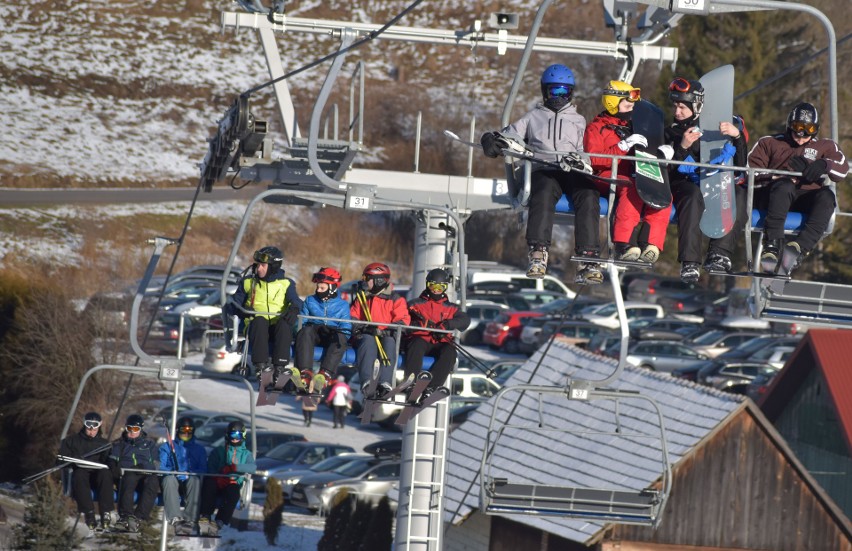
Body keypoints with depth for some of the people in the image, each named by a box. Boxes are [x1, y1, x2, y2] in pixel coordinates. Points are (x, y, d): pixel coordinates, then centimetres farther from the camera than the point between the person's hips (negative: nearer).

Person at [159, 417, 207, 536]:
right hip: (172, 483, 0)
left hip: (189, 485, 0)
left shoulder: (199, 449, 23)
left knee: (195, 480, -35)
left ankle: (189, 520, -49)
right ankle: (175, 519, -53)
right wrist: (174, 472, -15)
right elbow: (162, 467, 6)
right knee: (170, 478, -36)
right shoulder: (167, 447, 22)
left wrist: (189, 474, -13)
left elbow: (203, 469, 7)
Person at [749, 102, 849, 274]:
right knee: (784, 186, -38)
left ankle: (800, 246, -48)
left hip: (806, 199, 2)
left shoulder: (824, 146, 23)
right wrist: (776, 178, -9)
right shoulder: (769, 143, 19)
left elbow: (842, 169, 7)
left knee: (827, 196, -32)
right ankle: (773, 245, -49)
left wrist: (824, 165, -15)